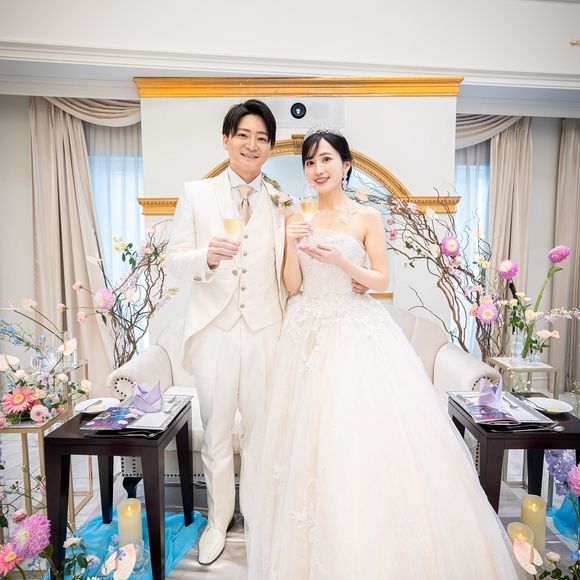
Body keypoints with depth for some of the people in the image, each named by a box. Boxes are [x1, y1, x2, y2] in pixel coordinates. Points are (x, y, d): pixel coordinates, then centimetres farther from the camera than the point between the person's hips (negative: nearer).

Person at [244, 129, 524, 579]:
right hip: (308, 332, 4)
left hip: (356, 332, -3)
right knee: (308, 434, 8)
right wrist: (293, 246, -11)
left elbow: (382, 279, -2)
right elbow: (293, 286, 5)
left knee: (359, 433, -3)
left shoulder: (367, 217, -1)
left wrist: (340, 260, -16)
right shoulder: (298, 220, 8)